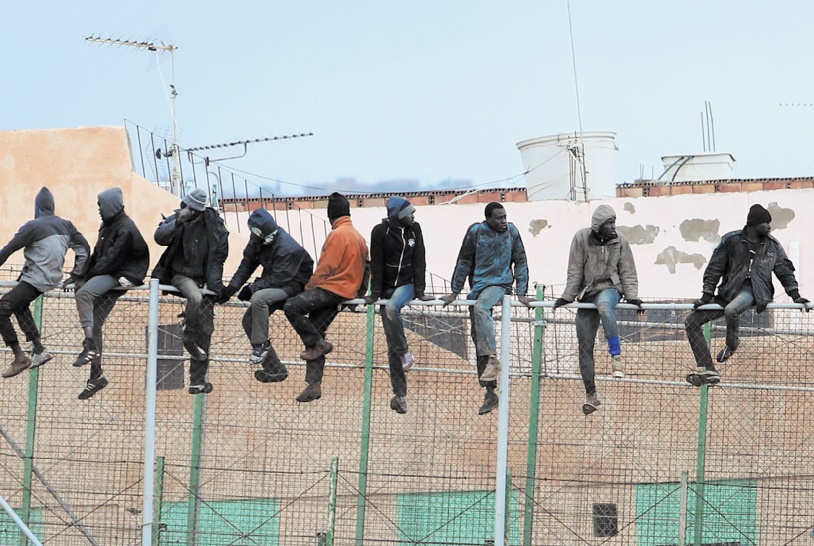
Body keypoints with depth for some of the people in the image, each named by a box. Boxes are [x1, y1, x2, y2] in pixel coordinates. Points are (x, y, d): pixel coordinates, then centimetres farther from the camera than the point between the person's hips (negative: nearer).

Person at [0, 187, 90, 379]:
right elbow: (83, 248, 11)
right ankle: (39, 350, 24)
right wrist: (77, 275, 15)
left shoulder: (34, 226, -14)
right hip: (51, 279, 9)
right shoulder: (65, 225, 7)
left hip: (35, 280, -9)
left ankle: (20, 358, -12)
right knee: (19, 306, 28)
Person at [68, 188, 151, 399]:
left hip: (122, 276, -10)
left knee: (84, 293, -32)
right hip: (107, 277, 10)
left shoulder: (125, 229, -14)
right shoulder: (108, 226, 16)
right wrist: (81, 276, 6)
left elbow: (111, 260, -18)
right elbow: (98, 256, 18)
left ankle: (90, 346, -33)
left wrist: (86, 278, -15)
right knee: (94, 323, 5)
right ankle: (96, 374, 10)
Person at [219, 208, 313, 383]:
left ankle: (261, 344, -19)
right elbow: (247, 265, 2)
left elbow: (278, 278, -28)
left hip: (294, 285, -9)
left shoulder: (287, 248, -28)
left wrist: (251, 289, -26)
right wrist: (231, 288, -9)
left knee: (258, 298, -35)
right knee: (249, 321, 0)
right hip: (273, 285, 9)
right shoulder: (258, 242, -3)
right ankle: (274, 369, 7)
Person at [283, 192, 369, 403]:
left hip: (332, 288, -10)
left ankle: (317, 344, -14)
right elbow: (364, 267, 24)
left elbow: (325, 267, -13)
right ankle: (314, 384, 1)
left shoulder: (338, 234, -10)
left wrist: (309, 287, -3)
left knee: (292, 306, -21)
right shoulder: (358, 236, 20)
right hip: (347, 291, 10)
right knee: (315, 329, 6)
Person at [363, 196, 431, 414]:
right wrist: (375, 293, -12)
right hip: (387, 287, 0)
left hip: (407, 284, 0)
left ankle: (405, 352, -21)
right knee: (392, 345, -4)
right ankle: (400, 393, -4)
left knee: (391, 306, -36)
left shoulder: (414, 229, -1)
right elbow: (376, 264, -7)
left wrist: (419, 291, -10)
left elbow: (419, 261, -2)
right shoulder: (380, 232, -7)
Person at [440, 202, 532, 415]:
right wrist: (455, 292, 5)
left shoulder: (511, 232, -1)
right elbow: (464, 262, 5)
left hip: (500, 284, -3)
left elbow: (520, 262, 6)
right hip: (477, 286, 3)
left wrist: (521, 293, 0)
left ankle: (491, 358, -39)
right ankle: (490, 392, 8)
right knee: (477, 337, 2)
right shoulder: (476, 231, -2)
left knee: (480, 308, -36)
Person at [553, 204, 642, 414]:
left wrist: (632, 296, -6)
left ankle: (616, 355, -40)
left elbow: (627, 271, 5)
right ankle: (591, 395, 8)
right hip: (587, 293, 2)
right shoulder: (581, 238, -3)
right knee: (585, 346, -1)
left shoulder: (620, 241, 1)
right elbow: (575, 271, 0)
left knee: (604, 306, -40)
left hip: (610, 288, -2)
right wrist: (567, 297, -2)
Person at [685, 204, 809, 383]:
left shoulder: (773, 245, 5)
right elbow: (714, 268, 3)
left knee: (731, 310, -37)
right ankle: (707, 370, -10)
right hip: (729, 291, 2)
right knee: (691, 322, -9)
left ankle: (732, 343, -4)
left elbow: (785, 272, 16)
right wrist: (706, 297, -1)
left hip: (754, 291, -2)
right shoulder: (731, 240, -1)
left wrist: (795, 296, 7)